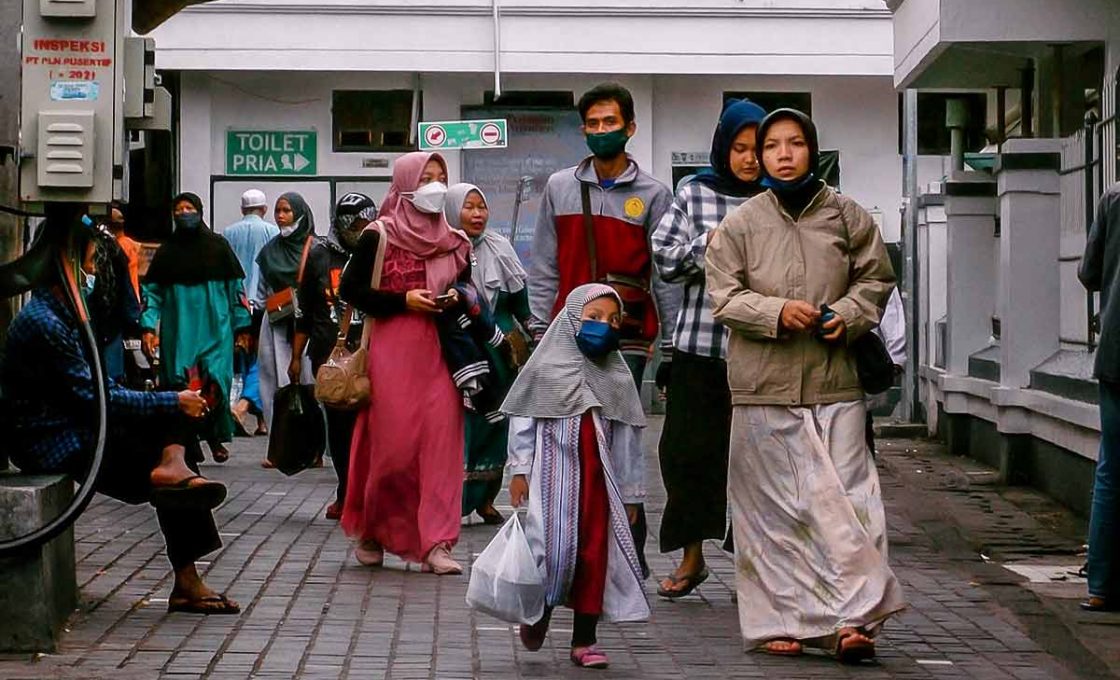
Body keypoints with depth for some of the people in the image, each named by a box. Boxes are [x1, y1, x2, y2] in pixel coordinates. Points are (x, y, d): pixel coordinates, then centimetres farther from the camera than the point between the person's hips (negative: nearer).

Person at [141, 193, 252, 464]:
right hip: (178, 332, 1)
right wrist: (148, 327, -1)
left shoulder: (218, 246, 7)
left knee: (214, 381, -10)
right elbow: (152, 291, 11)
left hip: (214, 329, -1)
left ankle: (216, 437, 8)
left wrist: (241, 327, 5)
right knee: (180, 386, -5)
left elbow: (236, 287, 8)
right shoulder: (167, 251, 12)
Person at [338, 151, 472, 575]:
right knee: (392, 443, -2)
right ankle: (371, 532, 18)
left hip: (440, 350, 4)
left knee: (440, 441, -4)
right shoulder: (379, 236, 0)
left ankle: (435, 543, -2)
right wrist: (403, 301, -12)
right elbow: (350, 289, -3)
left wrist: (458, 299, 0)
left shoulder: (455, 242, 13)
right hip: (392, 350, -4)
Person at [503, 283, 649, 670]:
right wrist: (519, 469, -2)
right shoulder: (547, 367, 0)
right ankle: (538, 611, 18)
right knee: (556, 547, -11)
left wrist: (630, 490, 10)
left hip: (598, 476, 4)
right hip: (555, 474, -4)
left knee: (596, 551, 2)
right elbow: (523, 419, 2)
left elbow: (627, 434, 12)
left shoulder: (618, 376, 10)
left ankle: (584, 640, 11)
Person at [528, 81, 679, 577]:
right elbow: (544, 267, 13)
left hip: (627, 337, -3)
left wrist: (671, 344, -2)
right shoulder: (560, 188, 12)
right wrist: (540, 330, 6)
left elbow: (666, 275, 3)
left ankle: (631, 551, -2)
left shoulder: (652, 195, 5)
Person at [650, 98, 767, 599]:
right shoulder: (694, 195, 7)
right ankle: (692, 556, 20)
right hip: (699, 344, 2)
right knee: (685, 448, 4)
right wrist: (708, 244, -10)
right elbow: (663, 257, 4)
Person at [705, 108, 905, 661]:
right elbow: (724, 295, 1)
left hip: (834, 384, 1)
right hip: (765, 386, 0)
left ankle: (851, 620, -3)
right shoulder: (740, 223, 3)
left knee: (845, 498, -5)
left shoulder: (848, 216, 6)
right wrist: (778, 311, -15)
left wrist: (850, 314, -4)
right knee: (772, 508, 4)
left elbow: (875, 278, 15)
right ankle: (778, 621, 13)